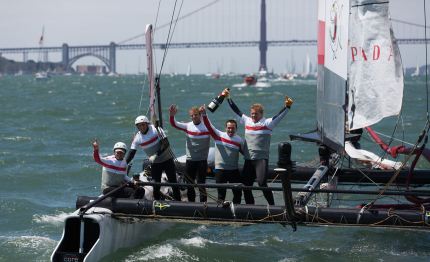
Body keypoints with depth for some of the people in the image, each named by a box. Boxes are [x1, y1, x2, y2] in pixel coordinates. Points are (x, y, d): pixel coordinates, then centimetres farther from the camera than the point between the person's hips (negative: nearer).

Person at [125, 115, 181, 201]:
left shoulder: (156, 130, -17)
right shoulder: (137, 138, -7)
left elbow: (166, 144, -21)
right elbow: (131, 153, -7)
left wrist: (157, 154, -32)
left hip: (167, 159, -3)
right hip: (155, 163, 3)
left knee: (173, 182, 0)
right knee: (156, 186, 0)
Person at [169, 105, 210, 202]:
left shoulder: (207, 127, -5)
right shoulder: (188, 126, 0)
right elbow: (174, 124, -7)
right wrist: (172, 115, -30)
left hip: (202, 160, -3)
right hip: (190, 160, 3)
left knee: (201, 184, -3)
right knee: (189, 184, 12)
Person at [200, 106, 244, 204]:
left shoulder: (240, 141, 0)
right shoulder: (219, 135, -2)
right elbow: (209, 126, -11)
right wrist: (204, 114, -23)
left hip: (234, 170, 1)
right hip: (220, 169, -1)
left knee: (238, 192, 4)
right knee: (221, 193, 6)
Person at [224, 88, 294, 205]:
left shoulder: (267, 123, -2)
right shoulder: (247, 121, 12)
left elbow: (279, 116, -14)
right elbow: (236, 110, 19)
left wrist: (287, 107, -30)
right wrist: (228, 98, 19)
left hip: (262, 159, -6)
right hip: (248, 159, 6)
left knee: (262, 183, -17)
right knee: (245, 184, 6)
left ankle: (272, 205, -9)